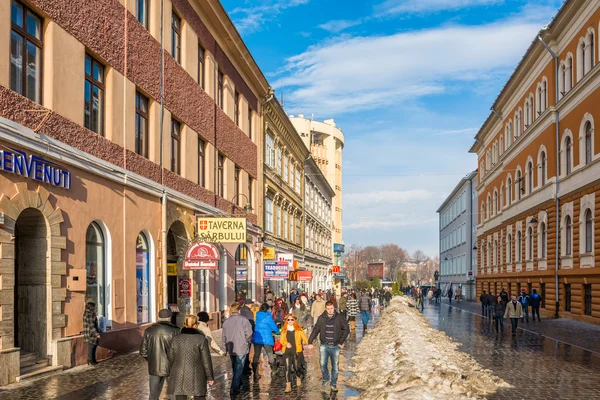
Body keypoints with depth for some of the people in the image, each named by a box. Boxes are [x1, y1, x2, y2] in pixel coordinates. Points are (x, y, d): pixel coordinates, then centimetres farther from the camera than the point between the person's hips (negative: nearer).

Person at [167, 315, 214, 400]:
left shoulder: (175, 338, -3)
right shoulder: (201, 339, -11)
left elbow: (170, 358, 2)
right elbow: (206, 360, -10)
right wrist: (210, 377, 0)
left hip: (179, 377, 2)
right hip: (196, 377, -2)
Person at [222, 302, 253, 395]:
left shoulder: (226, 322, 3)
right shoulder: (244, 320, -12)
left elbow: (224, 337, 8)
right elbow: (249, 335, -12)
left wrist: (225, 349, 18)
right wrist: (248, 343, 9)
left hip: (231, 350, 5)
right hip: (242, 349, -5)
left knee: (235, 368, 21)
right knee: (239, 369, 0)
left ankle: (238, 385, 35)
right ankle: (234, 389, -3)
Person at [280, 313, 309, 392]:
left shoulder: (299, 329, 2)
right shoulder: (284, 330, 8)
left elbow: (305, 338, -4)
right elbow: (282, 340, 6)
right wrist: (286, 343, -15)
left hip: (297, 351, -1)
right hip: (287, 351, 1)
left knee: (297, 367, 5)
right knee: (288, 367, -9)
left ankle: (298, 378, 40)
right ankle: (288, 386, -8)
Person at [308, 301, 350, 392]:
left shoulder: (339, 317, -4)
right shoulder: (321, 318, -1)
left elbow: (346, 329, 1)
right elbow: (316, 330, 2)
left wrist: (341, 341, -2)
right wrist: (310, 341, -6)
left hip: (335, 345, 0)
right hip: (324, 345, 1)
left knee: (335, 366, 5)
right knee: (323, 364, -6)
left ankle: (334, 384, 20)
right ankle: (325, 379, 20)